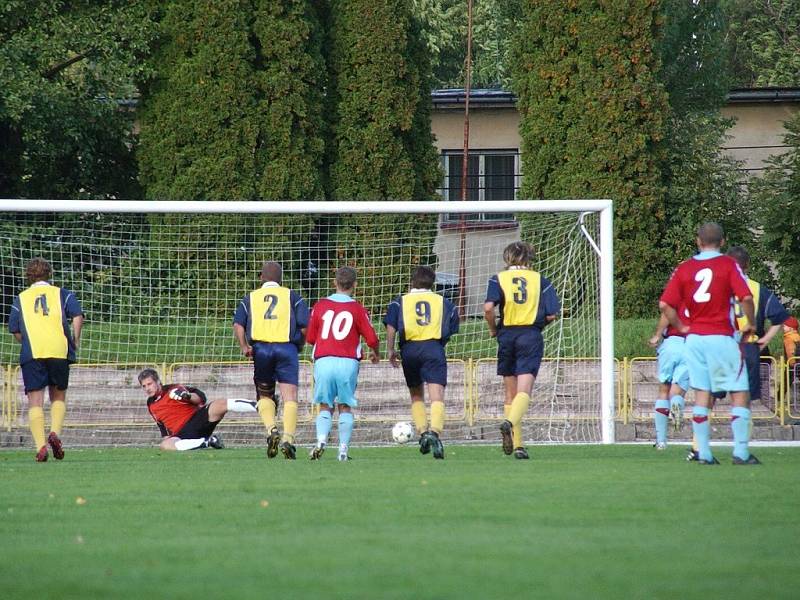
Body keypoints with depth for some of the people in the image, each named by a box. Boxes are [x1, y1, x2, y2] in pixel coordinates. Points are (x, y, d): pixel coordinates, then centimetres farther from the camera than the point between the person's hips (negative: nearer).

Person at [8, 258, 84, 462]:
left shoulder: (21, 299, 17)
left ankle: (40, 446, -12)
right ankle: (55, 433, -9)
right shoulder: (62, 294, 14)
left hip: (31, 353, 0)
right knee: (58, 397, 15)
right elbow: (77, 316, -2)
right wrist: (75, 341, 8)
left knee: (35, 401, 0)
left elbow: (16, 332, 12)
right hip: (59, 351, 0)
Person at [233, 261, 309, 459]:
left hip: (260, 348, 2)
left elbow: (238, 325, 3)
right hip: (287, 348, -2)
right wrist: (300, 345, 18)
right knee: (290, 397, -4)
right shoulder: (292, 296, 13)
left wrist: (244, 346, -2)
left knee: (265, 395, 16)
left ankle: (271, 429, -7)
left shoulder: (250, 298, 18)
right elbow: (305, 326, 3)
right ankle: (288, 437, -19)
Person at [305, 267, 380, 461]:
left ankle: (321, 440, -13)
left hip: (323, 362, 1)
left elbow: (310, 338, 10)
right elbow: (372, 339, 1)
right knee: (345, 407, 10)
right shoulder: (357, 309, 1)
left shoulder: (320, 305, 6)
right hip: (348, 363, -1)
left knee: (325, 407, 10)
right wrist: (375, 353, 23)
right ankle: (343, 449, 3)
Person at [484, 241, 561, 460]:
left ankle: (516, 443, 12)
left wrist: (493, 329, 5)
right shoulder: (540, 280, 6)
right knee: (524, 390, -11)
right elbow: (552, 315, 0)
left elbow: (488, 308, -12)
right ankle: (510, 422, -40)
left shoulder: (498, 279, 5)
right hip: (531, 337, -1)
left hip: (507, 336, 1)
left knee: (511, 393, 12)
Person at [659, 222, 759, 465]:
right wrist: (751, 324, 0)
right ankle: (741, 452, -4)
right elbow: (745, 297, -16)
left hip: (695, 338, 4)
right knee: (740, 394, 2)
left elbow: (665, 304, 0)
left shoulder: (684, 268, 5)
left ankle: (703, 452, 6)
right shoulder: (728, 265, -5)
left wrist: (682, 327, 10)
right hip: (722, 338, -4)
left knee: (701, 396, 8)